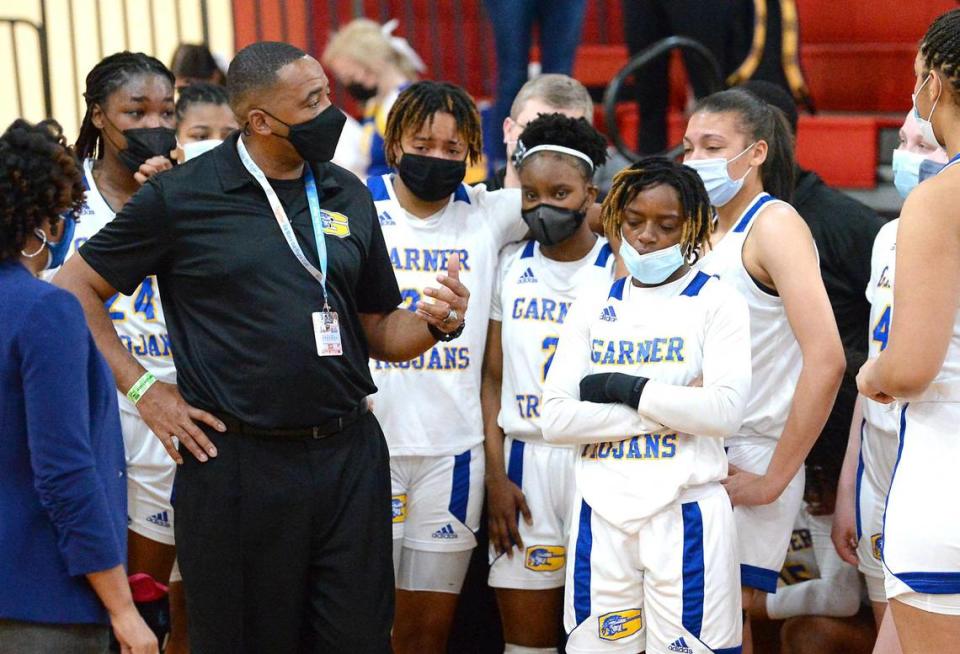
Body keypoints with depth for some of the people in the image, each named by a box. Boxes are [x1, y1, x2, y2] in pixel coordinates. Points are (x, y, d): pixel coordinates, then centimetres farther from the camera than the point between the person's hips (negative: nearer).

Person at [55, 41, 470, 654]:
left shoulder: (349, 197, 10)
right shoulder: (180, 196, -5)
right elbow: (77, 288, 0)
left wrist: (436, 323, -6)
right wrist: (142, 388, -5)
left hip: (351, 458, 4)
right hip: (236, 461, -4)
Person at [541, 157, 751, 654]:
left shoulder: (717, 302, 0)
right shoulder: (592, 308, 9)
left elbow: (725, 410, -15)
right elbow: (555, 420, -4)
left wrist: (625, 388, -11)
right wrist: (672, 407, -10)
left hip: (685, 512, -3)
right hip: (601, 514, 3)